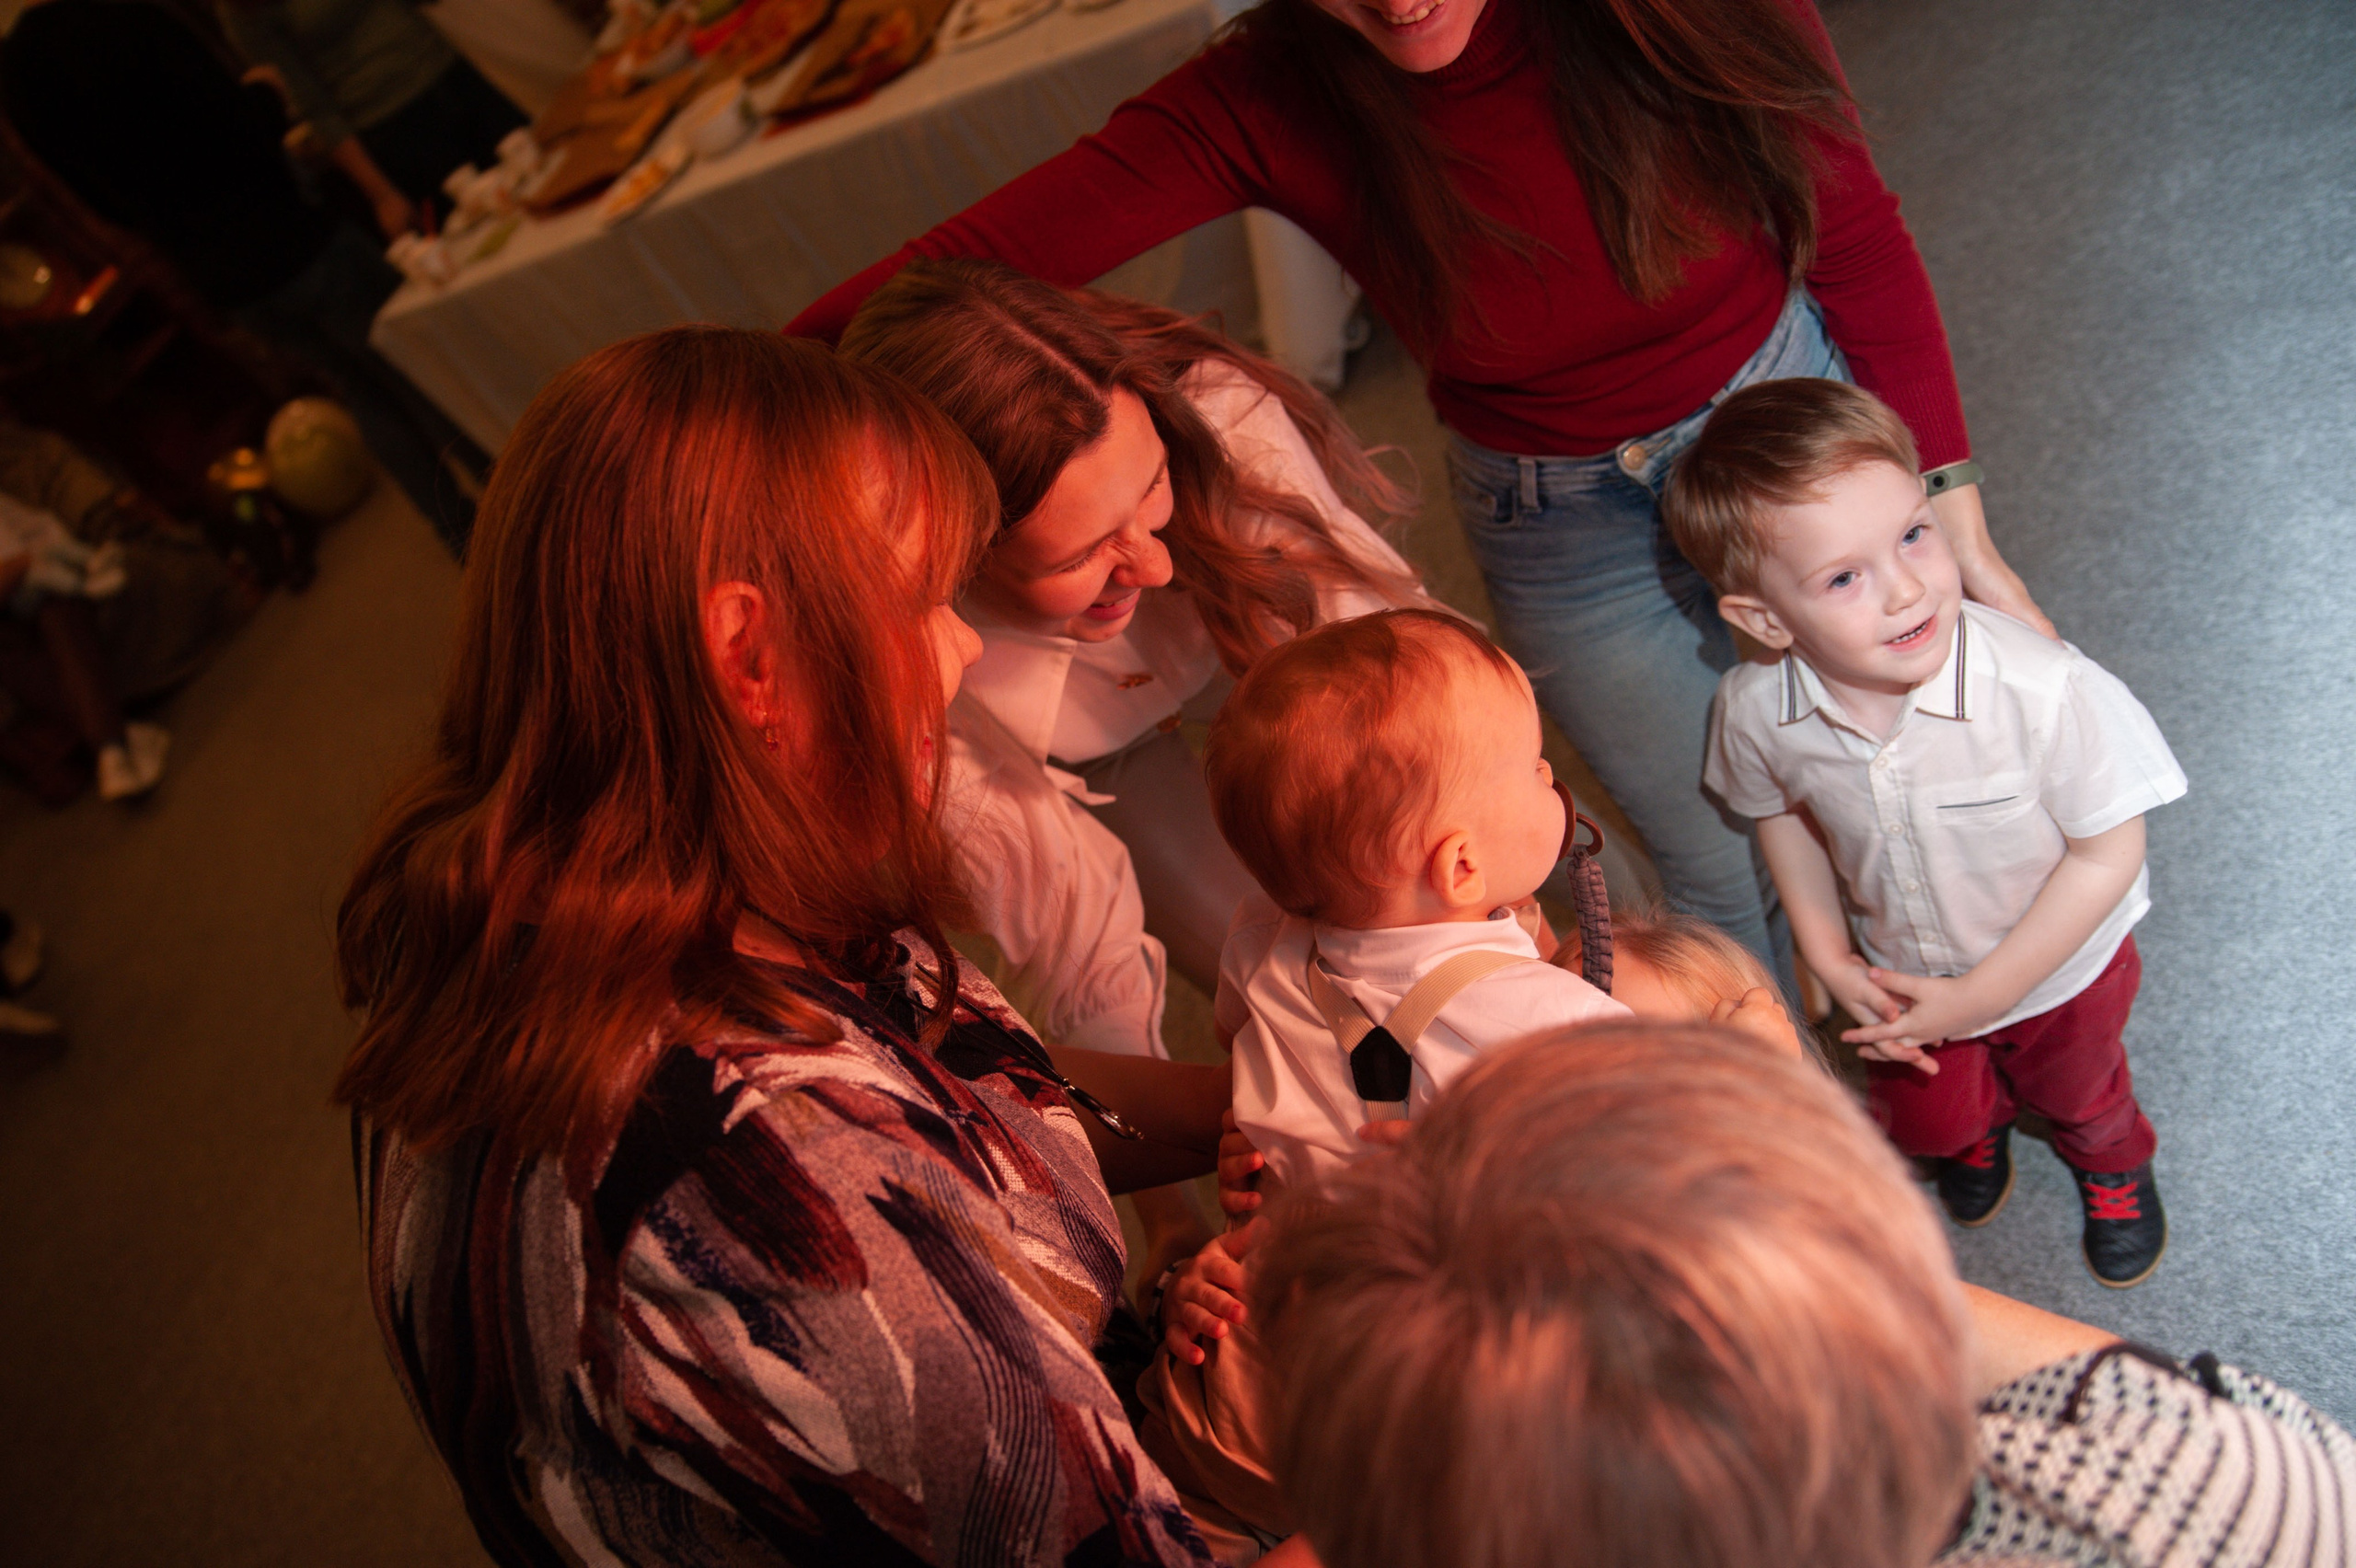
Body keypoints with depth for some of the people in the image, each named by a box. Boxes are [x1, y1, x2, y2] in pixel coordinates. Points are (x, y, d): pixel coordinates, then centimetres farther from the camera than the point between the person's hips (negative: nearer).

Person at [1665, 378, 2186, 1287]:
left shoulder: (2045, 690, -41)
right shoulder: (1755, 710, -29)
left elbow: (2108, 852, -26)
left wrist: (1980, 996, -22)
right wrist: (1828, 957, -10)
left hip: (2059, 966, -2)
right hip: (1905, 974, 2)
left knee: (2074, 1089, 30)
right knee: (1924, 1121, 28)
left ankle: (2111, 1162, 68)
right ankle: (1980, 1125, 67)